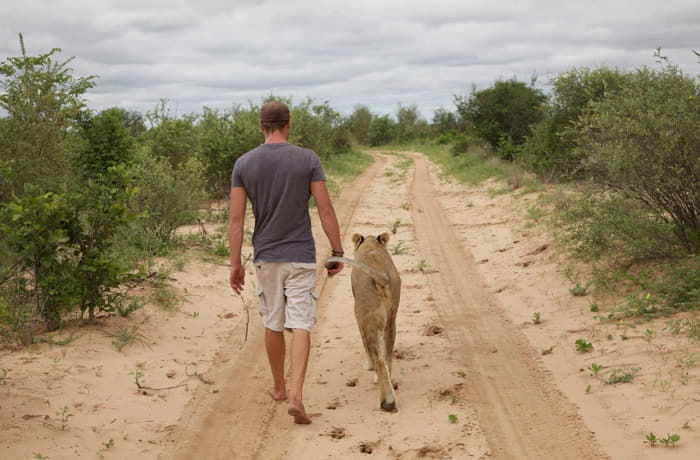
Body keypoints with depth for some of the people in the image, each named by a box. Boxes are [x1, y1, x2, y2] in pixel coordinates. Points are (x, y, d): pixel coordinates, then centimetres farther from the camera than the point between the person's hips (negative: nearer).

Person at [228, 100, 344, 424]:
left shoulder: (244, 164, -2)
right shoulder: (308, 159, -6)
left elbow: (236, 218, -3)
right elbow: (325, 210, -7)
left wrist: (235, 264, 2)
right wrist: (337, 252, 1)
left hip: (266, 257, 2)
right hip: (301, 257, -2)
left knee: (273, 324, 17)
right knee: (300, 326, -3)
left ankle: (279, 387, 32)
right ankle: (295, 396, -15)